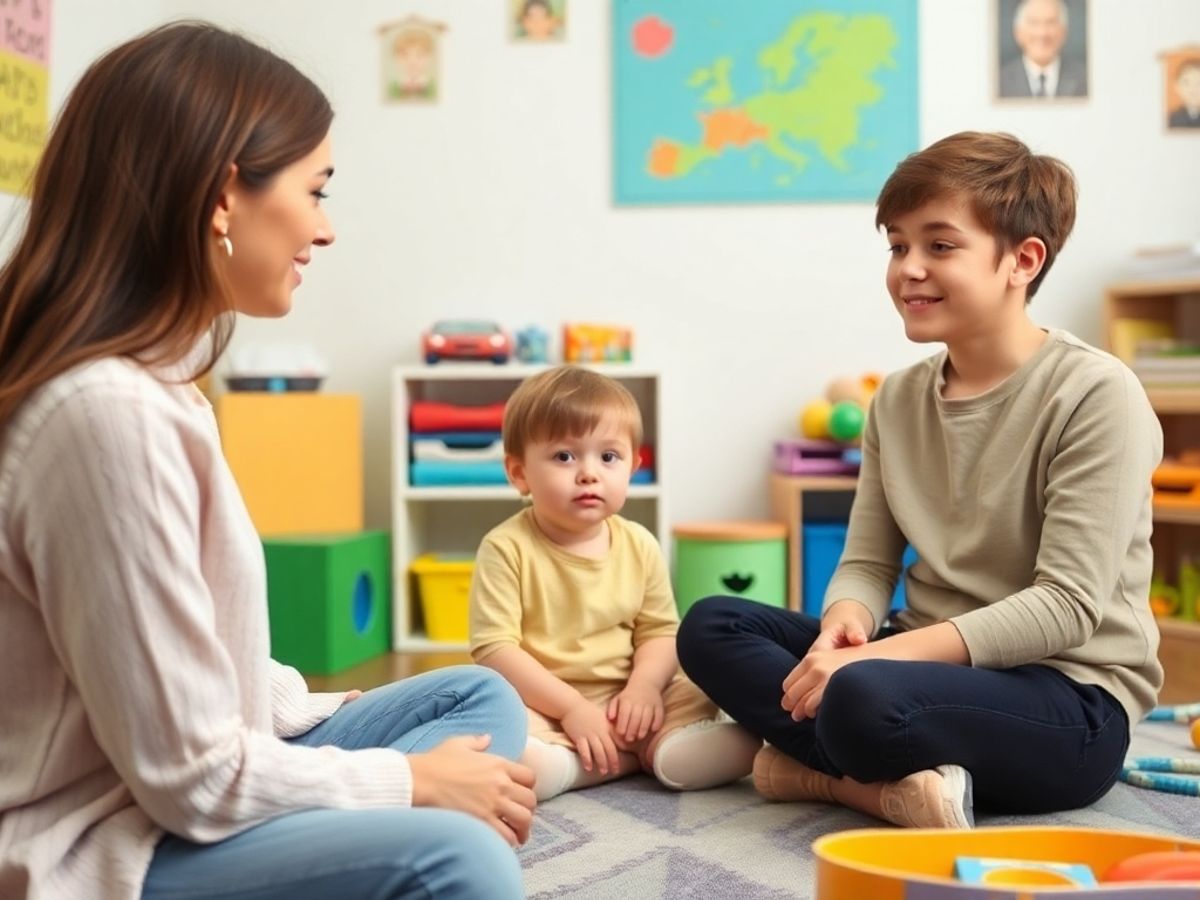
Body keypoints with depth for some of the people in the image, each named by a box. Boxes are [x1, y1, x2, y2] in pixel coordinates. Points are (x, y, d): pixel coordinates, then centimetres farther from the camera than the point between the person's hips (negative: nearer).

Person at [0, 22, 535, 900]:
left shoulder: (148, 382, 5)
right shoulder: (111, 411, -26)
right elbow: (193, 777, -22)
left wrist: (355, 725, 4)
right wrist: (411, 779, -11)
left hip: (177, 789, 10)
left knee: (481, 696, 11)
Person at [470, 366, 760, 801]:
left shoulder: (638, 544, 2)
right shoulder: (506, 549, -11)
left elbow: (659, 630, 4)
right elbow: (494, 649, -16)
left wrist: (643, 687, -16)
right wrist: (570, 706, -20)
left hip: (626, 700, 2)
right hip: (541, 706, -2)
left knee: (740, 741, -14)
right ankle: (634, 754, -20)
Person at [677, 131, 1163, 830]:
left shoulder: (1094, 394, -12)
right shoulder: (898, 400, 8)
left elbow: (1068, 604, -18)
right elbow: (868, 561, 8)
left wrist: (888, 652, -25)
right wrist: (846, 620, -18)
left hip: (1070, 698, -7)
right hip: (930, 663, 8)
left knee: (865, 697, -39)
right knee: (712, 626, -8)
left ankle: (812, 765, -8)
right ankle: (892, 786, -17)